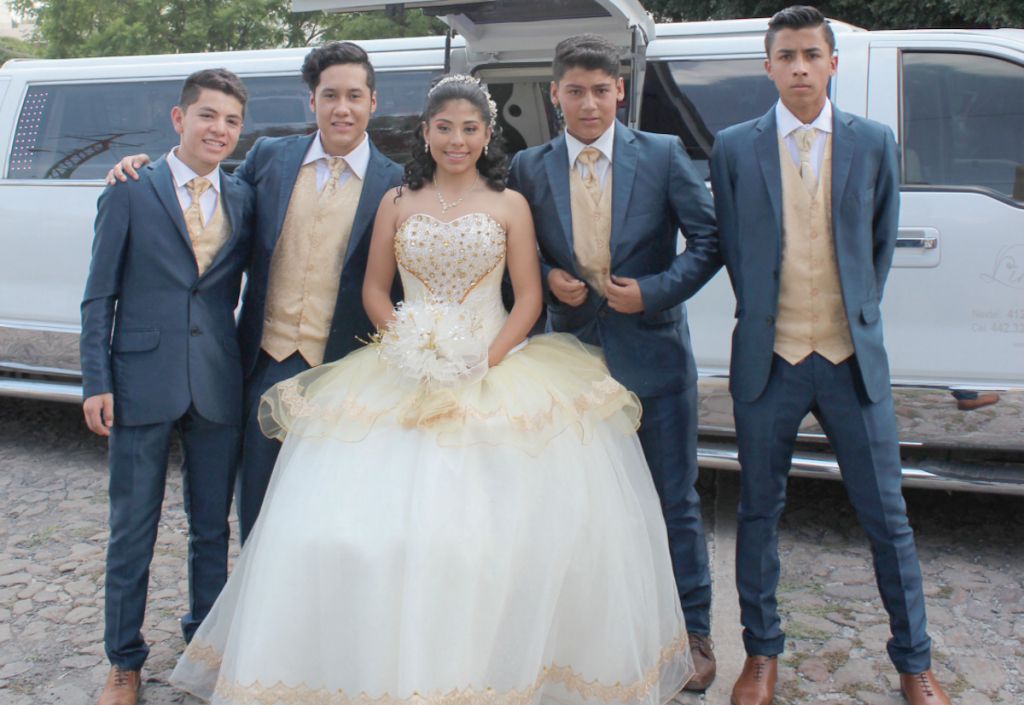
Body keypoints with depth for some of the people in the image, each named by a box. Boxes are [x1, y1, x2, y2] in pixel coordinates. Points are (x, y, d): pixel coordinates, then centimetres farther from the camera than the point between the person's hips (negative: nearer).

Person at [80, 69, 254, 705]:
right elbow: (99, 296, -1)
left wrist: (252, 368, -1)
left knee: (213, 528, 13)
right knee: (132, 531, 8)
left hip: (219, 386, 3)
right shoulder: (130, 191, -1)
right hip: (143, 383, -2)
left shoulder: (244, 199, 8)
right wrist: (97, 381, -7)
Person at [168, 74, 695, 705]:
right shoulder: (397, 203, 11)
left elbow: (529, 298, 3)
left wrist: (487, 359, -11)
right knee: (377, 520, -10)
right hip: (408, 373, 1)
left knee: (523, 526, -13)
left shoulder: (510, 205, 7)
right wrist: (407, 342, -6)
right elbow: (374, 288, 12)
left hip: (496, 366, -1)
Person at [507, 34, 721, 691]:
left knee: (675, 499, 8)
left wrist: (655, 290, -14)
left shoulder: (664, 154, -2)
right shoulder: (530, 167, 3)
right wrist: (548, 279, -9)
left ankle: (693, 630, 26)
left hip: (653, 352, -2)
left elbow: (710, 239, -2)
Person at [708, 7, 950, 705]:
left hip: (853, 358, 1)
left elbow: (881, 243, 13)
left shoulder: (874, 142, 5)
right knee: (760, 510, 9)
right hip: (769, 359, 0)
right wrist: (762, 322, 9)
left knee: (886, 513, 7)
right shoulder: (735, 147, 3)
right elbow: (731, 248, 9)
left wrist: (858, 319, 11)